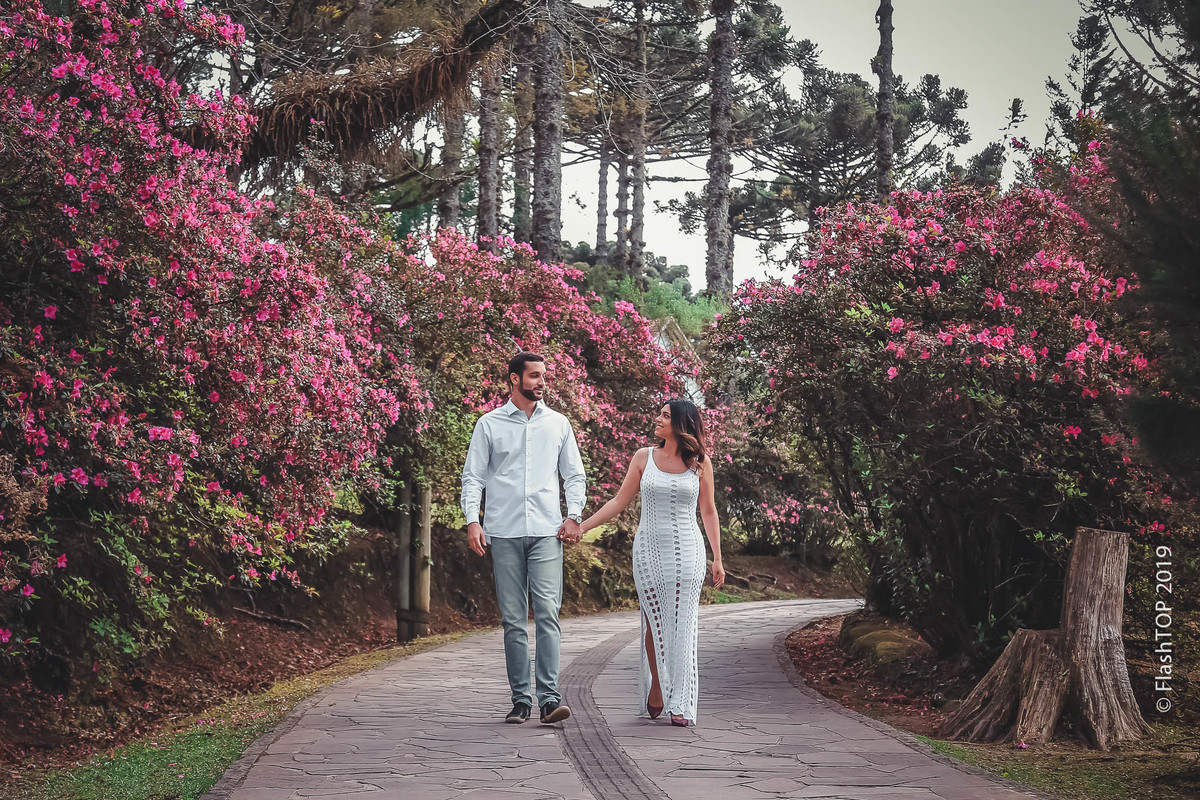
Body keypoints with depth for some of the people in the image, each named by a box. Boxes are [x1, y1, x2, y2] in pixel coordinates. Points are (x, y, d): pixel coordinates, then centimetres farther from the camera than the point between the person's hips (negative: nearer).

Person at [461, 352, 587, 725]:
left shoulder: (558, 423, 13)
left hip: (546, 531, 0)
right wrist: (472, 520, -6)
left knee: (547, 613, -11)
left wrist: (574, 515, 3)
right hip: (504, 532, 0)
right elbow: (473, 476, 6)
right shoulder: (490, 425, 7)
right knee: (513, 619, 1)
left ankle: (549, 697, -15)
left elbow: (575, 474, 16)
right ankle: (521, 699, 5)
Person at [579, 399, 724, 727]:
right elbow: (619, 501, 9)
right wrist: (581, 527, 3)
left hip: (687, 552, -1)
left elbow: (708, 511, 8)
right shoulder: (644, 457, 5)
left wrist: (717, 558, 5)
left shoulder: (699, 462, 3)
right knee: (654, 622, 1)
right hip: (649, 549, 1)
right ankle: (655, 692, 13)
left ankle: (681, 704, -5)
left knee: (682, 626, -5)